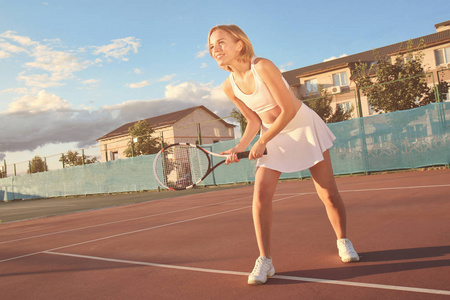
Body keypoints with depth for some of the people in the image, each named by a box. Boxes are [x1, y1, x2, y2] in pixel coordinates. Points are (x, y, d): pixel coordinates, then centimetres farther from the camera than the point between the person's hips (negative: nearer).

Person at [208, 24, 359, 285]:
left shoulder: (262, 66, -24)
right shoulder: (229, 87, -6)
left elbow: (288, 110, -23)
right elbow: (255, 120, 3)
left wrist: (262, 142, -21)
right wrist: (241, 146, -13)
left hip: (304, 126, -4)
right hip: (271, 136, 4)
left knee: (328, 193, 3)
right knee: (261, 195, -13)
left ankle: (343, 242, 28)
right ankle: (265, 260, -2)